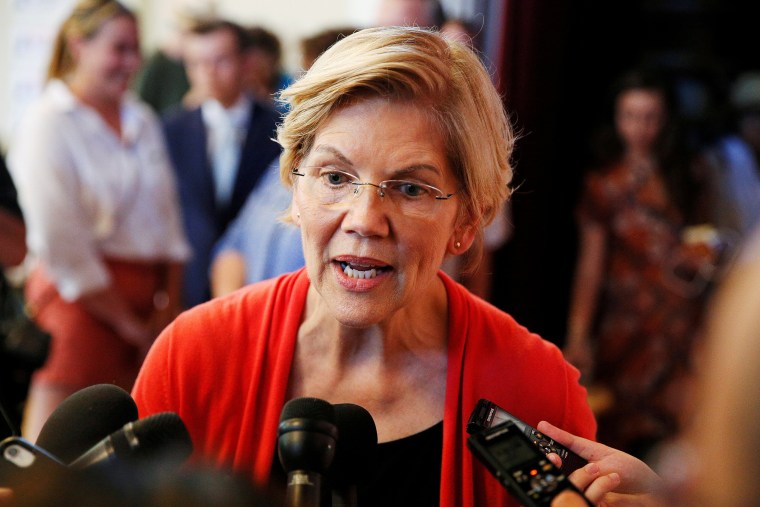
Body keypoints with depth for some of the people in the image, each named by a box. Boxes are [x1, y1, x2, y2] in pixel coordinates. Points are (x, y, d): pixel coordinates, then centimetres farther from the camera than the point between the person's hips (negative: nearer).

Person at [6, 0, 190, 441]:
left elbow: (169, 218, 14)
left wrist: (170, 304, 3)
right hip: (83, 296, -6)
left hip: (148, 293, 6)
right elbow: (62, 249, -11)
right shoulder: (48, 127, -7)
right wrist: (130, 325, -7)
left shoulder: (144, 120, 12)